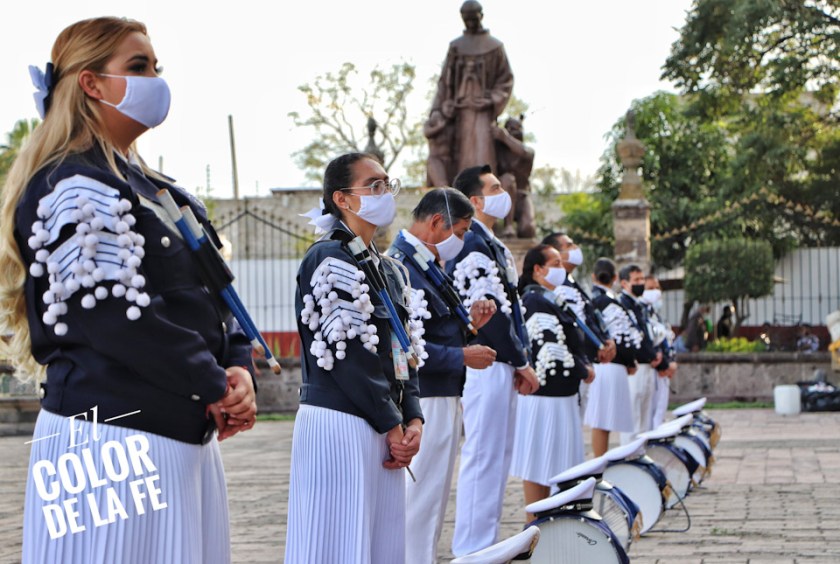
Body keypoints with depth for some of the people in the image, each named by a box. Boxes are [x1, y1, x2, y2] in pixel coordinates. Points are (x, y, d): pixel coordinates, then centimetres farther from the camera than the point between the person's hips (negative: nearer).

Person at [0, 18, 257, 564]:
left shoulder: (150, 187, 19)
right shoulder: (73, 186, -10)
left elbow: (216, 295, 18)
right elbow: (115, 316, -19)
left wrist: (238, 367, -2)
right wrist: (216, 388, -12)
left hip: (186, 435, 9)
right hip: (115, 434, -9)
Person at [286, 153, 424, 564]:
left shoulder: (390, 270, 18)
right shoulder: (328, 259, -9)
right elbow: (346, 355, -14)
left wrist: (412, 419, 1)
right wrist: (392, 426, -12)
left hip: (385, 430, 8)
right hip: (340, 424, -8)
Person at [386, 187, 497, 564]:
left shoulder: (424, 265, 14)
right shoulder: (403, 268, -19)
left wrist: (468, 322, 6)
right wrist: (462, 357, -18)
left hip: (443, 398, 11)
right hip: (426, 402, -11)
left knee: (430, 499, 17)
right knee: (422, 500, -5)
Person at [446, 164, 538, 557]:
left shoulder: (490, 243, 19)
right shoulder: (472, 244, -14)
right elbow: (488, 312, -18)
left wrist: (519, 361, 10)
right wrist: (521, 362, -12)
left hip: (499, 366, 10)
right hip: (487, 365, -10)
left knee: (495, 458, 14)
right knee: (483, 459, -7)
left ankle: (484, 544, 21)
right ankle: (472, 551, -3)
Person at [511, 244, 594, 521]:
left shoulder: (551, 299, 17)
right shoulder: (536, 301, -15)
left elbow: (572, 340, 22)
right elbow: (552, 349, -21)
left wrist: (584, 364, 4)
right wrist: (583, 372, -9)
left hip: (560, 394, 10)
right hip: (545, 395, -10)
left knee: (546, 464, 15)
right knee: (538, 465, -4)